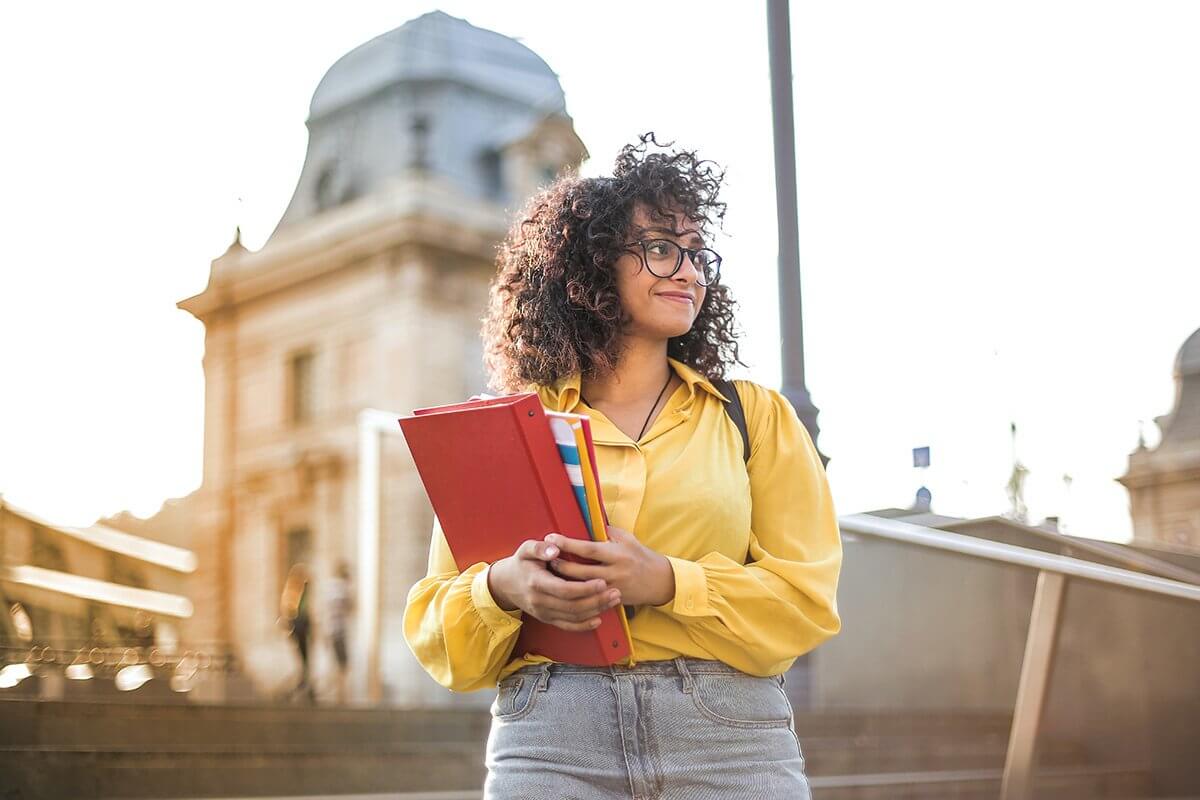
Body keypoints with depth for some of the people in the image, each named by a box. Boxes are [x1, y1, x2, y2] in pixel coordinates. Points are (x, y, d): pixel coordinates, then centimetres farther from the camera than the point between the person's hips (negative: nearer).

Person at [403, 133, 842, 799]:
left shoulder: (755, 415, 11)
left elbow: (807, 598, 1)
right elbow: (435, 630, 8)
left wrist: (665, 582, -14)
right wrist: (503, 588, -14)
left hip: (731, 741, 1)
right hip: (549, 741, 0)